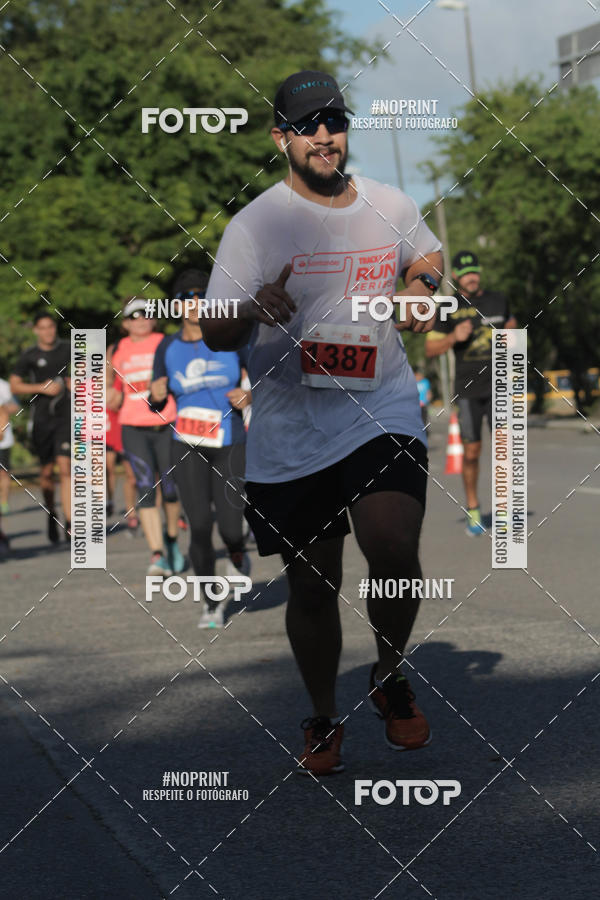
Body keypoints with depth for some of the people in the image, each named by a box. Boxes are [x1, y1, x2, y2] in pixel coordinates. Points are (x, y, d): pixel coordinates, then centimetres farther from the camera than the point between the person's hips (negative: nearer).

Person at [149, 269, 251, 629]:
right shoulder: (167, 348, 2)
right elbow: (158, 403, 12)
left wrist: (250, 396, -18)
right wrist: (156, 394, -12)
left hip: (230, 446, -1)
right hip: (188, 448, 1)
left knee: (231, 529, -7)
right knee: (199, 526, -6)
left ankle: (238, 557, 33)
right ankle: (212, 604, 11)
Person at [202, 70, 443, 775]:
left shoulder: (391, 206, 6)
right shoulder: (254, 225, -3)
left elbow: (427, 253, 27)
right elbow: (214, 334, -6)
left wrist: (421, 284, 3)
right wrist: (253, 310, -29)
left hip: (382, 413, 1)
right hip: (290, 432, -1)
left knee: (394, 550, -21)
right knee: (311, 586, 6)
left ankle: (389, 677, 7)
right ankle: (324, 717, 29)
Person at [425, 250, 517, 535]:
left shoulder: (498, 300, 9)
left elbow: (510, 321, 29)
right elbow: (430, 349, 2)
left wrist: (511, 329, 5)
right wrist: (454, 337, -16)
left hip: (498, 386, 1)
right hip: (468, 388, -1)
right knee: (471, 452, 3)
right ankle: (473, 510, 20)